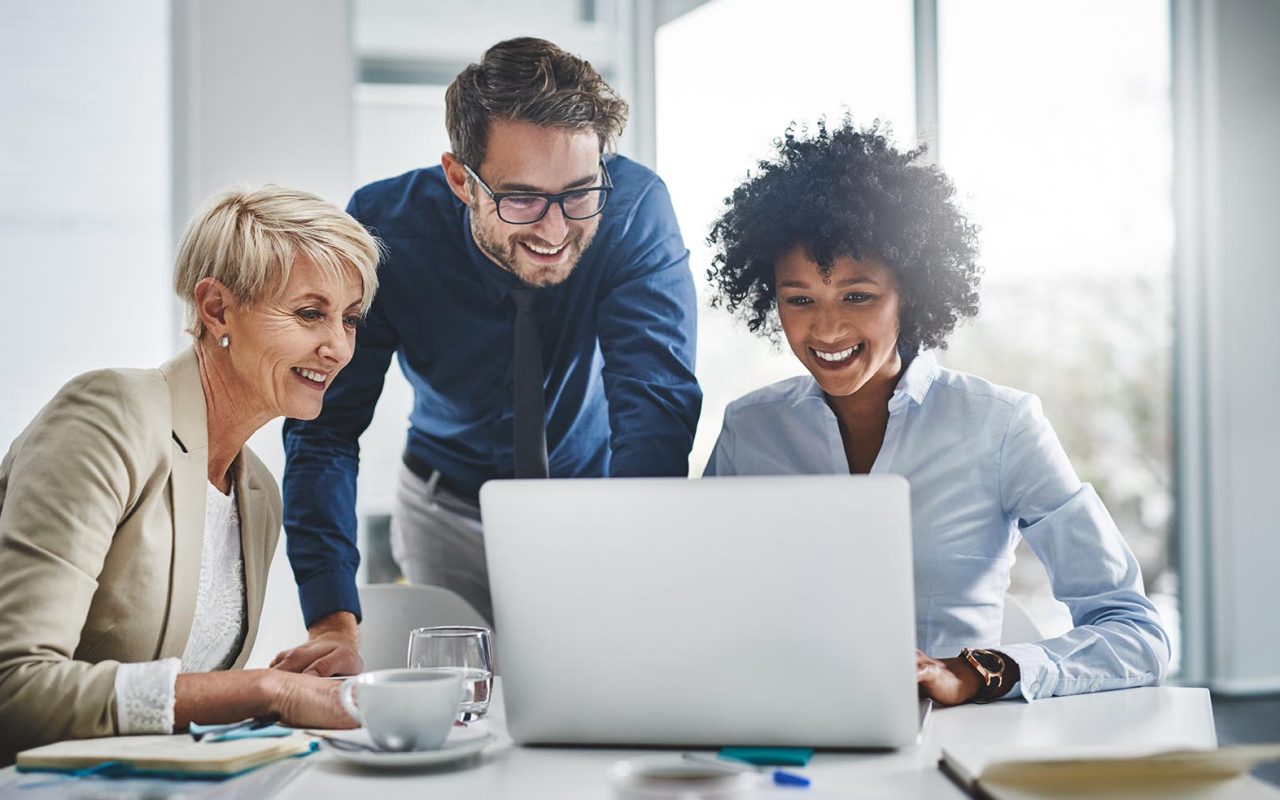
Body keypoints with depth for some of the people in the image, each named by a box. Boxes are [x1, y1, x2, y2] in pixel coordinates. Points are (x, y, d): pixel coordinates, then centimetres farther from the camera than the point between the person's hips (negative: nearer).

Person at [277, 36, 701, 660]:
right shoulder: (387, 228, -25)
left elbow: (656, 406, -32)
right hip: (451, 506, 1)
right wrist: (335, 621, -35)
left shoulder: (635, 207, -27)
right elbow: (326, 426, -23)